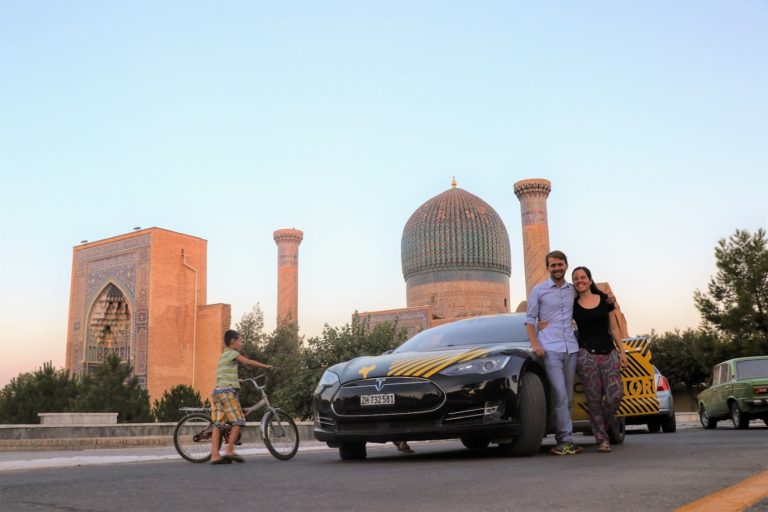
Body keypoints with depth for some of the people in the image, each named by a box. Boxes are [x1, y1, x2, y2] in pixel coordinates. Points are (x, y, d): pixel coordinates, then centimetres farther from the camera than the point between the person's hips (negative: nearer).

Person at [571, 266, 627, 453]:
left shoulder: (605, 299, 9)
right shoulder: (572, 305, 6)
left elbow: (614, 328, 12)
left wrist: (622, 351, 8)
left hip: (609, 353, 2)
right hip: (587, 354, -1)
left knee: (615, 394, -9)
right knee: (594, 399, -4)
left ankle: (601, 425, 18)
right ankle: (602, 439, 8)